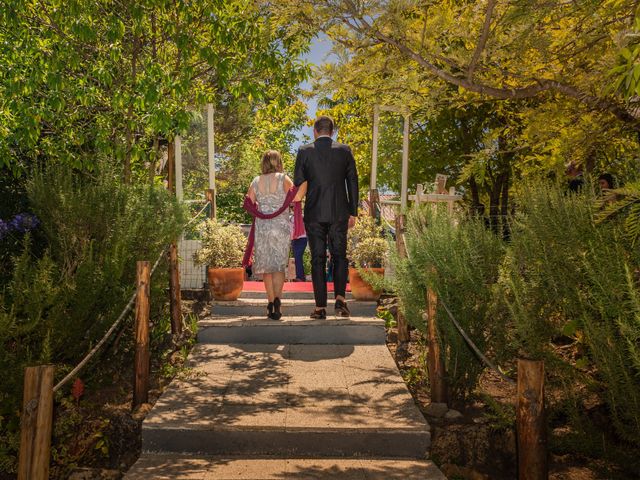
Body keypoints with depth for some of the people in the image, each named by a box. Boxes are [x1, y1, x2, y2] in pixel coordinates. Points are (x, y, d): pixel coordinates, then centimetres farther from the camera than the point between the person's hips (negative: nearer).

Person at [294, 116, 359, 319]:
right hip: (339, 212, 1)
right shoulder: (344, 151, 3)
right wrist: (353, 212, 9)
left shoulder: (304, 151, 0)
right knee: (339, 256, 11)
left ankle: (320, 307, 6)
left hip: (314, 213, -1)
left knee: (318, 259, 5)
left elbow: (298, 184, 1)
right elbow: (353, 182, 4)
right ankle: (340, 298, -4)